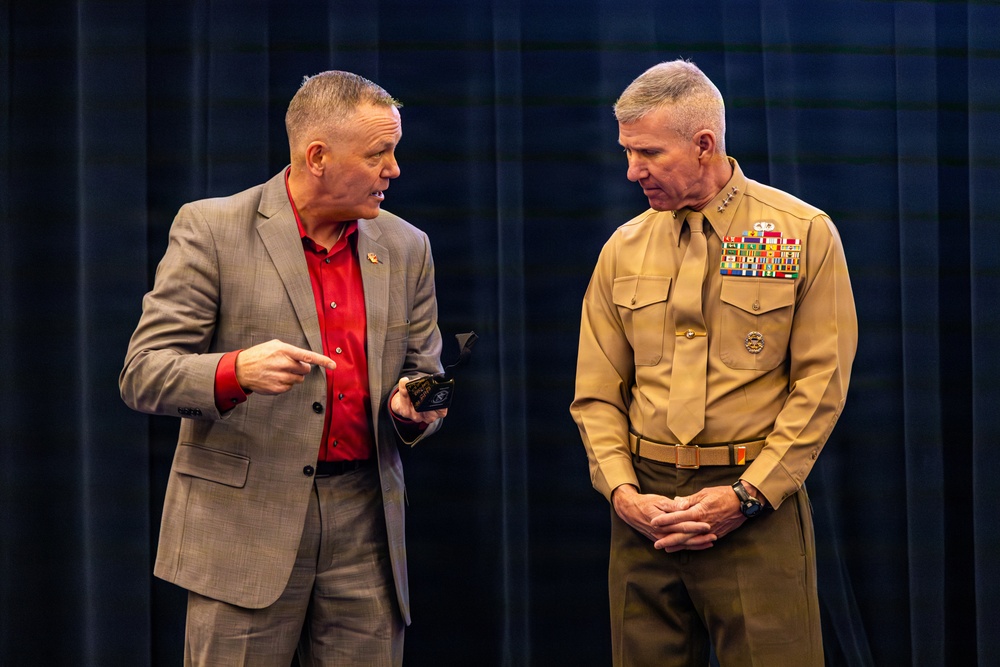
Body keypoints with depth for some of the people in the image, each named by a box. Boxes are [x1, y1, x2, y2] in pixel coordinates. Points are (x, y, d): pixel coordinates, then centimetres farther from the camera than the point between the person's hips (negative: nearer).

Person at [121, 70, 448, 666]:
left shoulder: (406, 248, 10)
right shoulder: (211, 229, -4)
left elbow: (425, 372, 17)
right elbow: (143, 375, -7)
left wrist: (413, 407, -7)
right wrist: (236, 371, -26)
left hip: (365, 532, 4)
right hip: (244, 523, -4)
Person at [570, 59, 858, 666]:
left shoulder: (804, 234, -2)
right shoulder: (624, 248, 8)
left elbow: (820, 383, -4)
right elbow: (596, 394, 9)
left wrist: (747, 495, -11)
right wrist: (623, 492, -6)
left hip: (757, 507, -3)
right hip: (645, 500, 3)